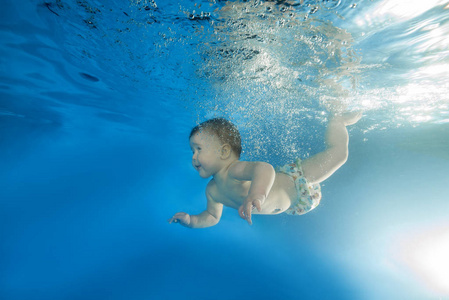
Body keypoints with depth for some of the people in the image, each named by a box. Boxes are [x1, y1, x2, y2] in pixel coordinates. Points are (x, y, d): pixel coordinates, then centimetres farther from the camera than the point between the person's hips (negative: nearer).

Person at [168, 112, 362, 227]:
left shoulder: (235, 170, -36)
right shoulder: (212, 190, -10)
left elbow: (265, 169, -55)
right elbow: (212, 216, 5)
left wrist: (256, 194, -73)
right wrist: (191, 220, -10)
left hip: (297, 182, -6)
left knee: (337, 153, -6)